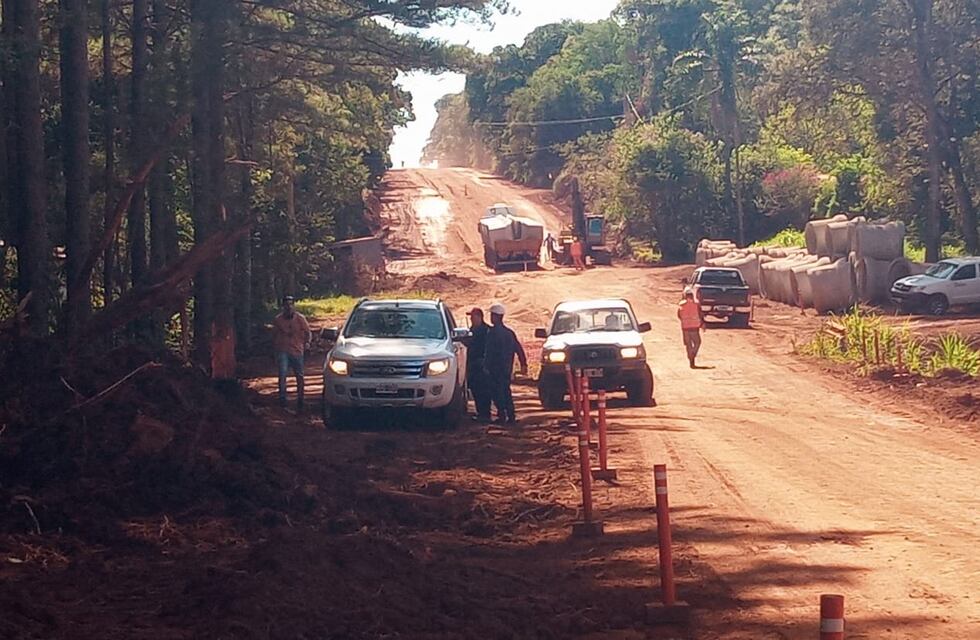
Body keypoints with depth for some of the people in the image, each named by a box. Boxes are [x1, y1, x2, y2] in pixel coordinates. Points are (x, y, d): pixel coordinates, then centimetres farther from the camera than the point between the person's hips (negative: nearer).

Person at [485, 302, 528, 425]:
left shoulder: (492, 332, -12)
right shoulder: (509, 332, 11)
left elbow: (489, 351, -14)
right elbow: (519, 349, 11)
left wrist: (487, 367, -9)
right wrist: (523, 364, 13)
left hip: (496, 368, -7)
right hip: (507, 368, 7)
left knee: (497, 392, -2)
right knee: (506, 391, 13)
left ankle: (502, 416, -7)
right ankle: (511, 417, 10)